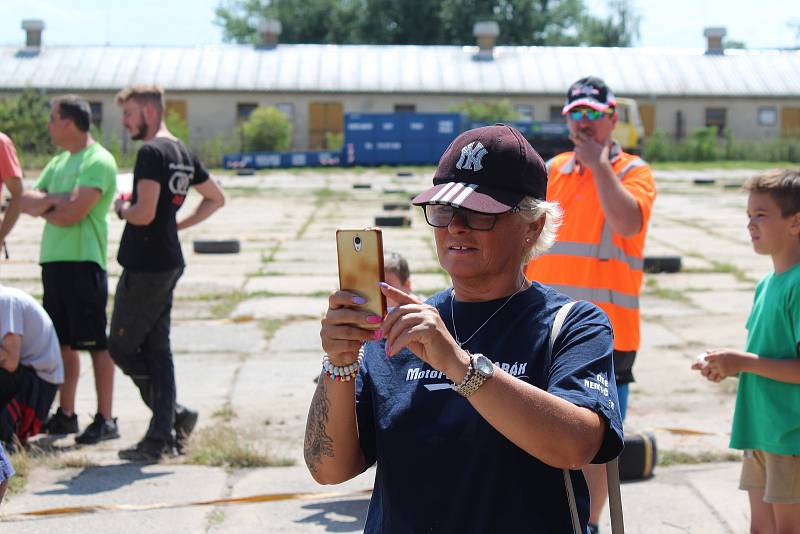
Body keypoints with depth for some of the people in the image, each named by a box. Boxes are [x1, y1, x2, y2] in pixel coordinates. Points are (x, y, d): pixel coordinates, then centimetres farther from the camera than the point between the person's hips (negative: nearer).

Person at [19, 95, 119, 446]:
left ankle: (105, 420, 0)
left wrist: (43, 208, 0)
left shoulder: (99, 162, -10)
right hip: (54, 260, 8)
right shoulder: (59, 163, 17)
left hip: (83, 262, -8)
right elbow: (26, 201, 10)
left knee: (96, 344, -4)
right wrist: (51, 199, -10)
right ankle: (65, 415, 21)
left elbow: (72, 214, -19)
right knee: (63, 342, 13)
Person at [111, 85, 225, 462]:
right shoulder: (183, 153, 13)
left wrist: (121, 208, -4)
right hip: (170, 263, 9)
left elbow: (144, 214, -25)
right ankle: (162, 437, 9)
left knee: (121, 347, 2)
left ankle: (176, 414, -1)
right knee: (156, 348, 10)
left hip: (145, 267, -9)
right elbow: (216, 199, 23)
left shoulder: (152, 152, -16)